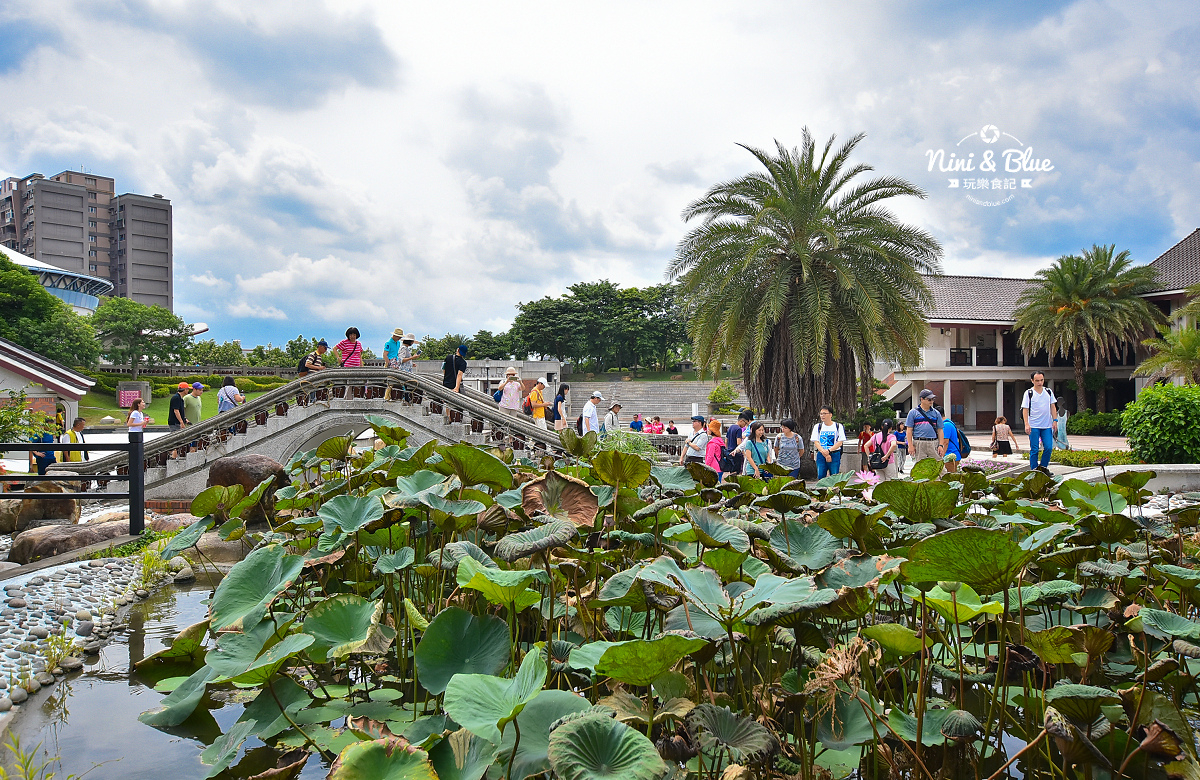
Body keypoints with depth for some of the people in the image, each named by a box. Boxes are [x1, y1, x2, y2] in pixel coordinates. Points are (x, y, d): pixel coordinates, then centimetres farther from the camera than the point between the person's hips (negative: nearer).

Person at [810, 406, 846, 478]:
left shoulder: (838, 426, 4)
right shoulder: (817, 426, 9)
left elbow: (840, 442, -3)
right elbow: (816, 442, 1)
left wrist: (829, 450, -17)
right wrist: (824, 453, -13)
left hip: (834, 455, -2)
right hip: (821, 455, 2)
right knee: (820, 476, -2)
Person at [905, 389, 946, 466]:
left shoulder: (936, 413, 15)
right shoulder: (913, 412, 6)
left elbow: (940, 431, 13)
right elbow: (909, 430, 3)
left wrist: (941, 445, 3)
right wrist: (910, 445, -5)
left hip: (934, 444, 2)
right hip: (919, 444, -2)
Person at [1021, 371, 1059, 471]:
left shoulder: (1049, 392, 10)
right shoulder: (1028, 393, -1)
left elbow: (1053, 407, 13)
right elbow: (1025, 409, -3)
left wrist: (1055, 420, 4)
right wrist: (1026, 424, -12)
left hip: (1047, 426, 3)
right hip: (1034, 426, -3)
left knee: (1048, 447, -3)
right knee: (1034, 449, -1)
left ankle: (1043, 467, 13)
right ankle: (1033, 470, 7)